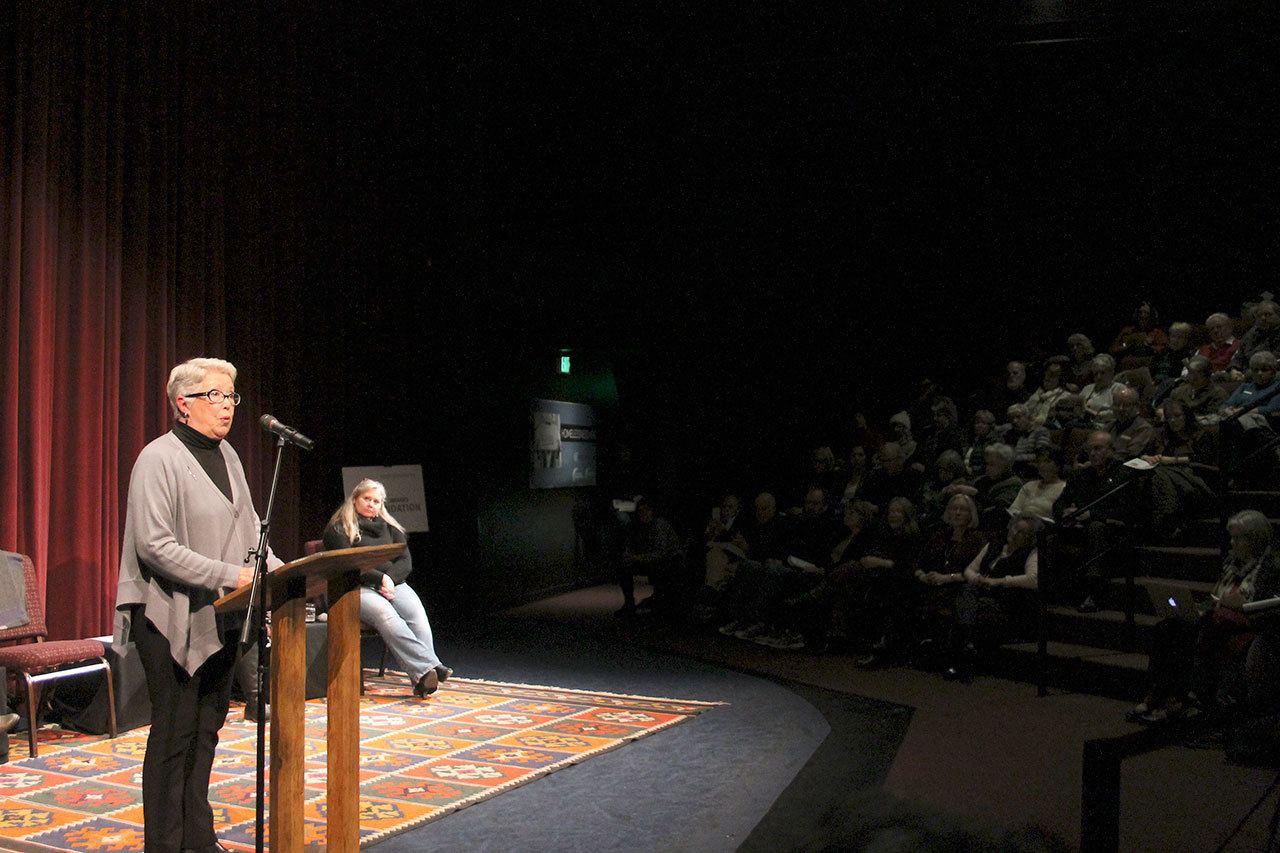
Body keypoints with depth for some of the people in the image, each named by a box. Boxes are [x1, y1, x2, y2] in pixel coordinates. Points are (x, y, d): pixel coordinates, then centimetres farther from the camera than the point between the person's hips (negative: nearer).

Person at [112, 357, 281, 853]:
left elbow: (248, 530, 18)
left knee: (207, 728, 13)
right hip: (174, 619, -8)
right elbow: (154, 546, -18)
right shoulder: (159, 459, -11)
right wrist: (230, 575, -23)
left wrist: (276, 569, 0)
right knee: (174, 733, -1)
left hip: (221, 618, 8)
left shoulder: (227, 456, 13)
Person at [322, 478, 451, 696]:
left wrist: (389, 579, -8)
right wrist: (379, 578, -14)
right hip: (357, 588, -4)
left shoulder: (390, 528, 24)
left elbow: (406, 562, 13)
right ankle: (430, 666, -47)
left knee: (416, 612, -29)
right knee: (384, 613, -36)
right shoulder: (338, 529, 10)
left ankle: (422, 677, -44)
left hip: (392, 583, 4)